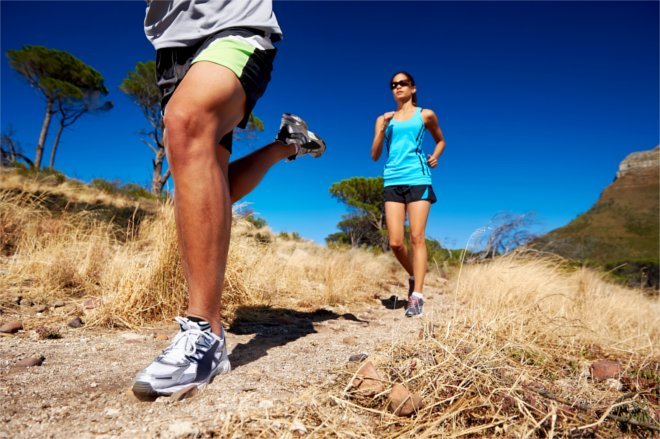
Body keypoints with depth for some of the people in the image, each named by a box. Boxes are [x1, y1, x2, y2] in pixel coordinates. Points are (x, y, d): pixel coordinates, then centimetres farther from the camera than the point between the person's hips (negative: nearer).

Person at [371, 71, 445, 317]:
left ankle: (417, 296, -6)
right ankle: (414, 276, 24)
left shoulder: (425, 115, 13)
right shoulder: (384, 119, 16)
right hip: (392, 182, 2)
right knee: (395, 242, -4)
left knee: (417, 238, -8)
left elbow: (440, 140, 27)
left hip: (418, 180, -2)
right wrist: (383, 128, -3)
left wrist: (435, 156, 6)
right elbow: (375, 155, 9)